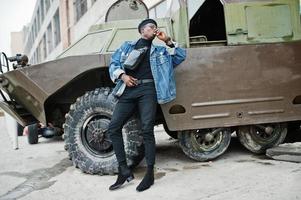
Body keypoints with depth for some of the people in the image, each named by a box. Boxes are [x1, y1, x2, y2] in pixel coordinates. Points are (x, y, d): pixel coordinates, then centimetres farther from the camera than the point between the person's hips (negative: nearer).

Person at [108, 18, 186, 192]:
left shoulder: (159, 51, 23)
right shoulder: (127, 46, 24)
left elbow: (181, 56, 16)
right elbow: (114, 64, 16)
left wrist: (168, 41, 9)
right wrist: (122, 75, -3)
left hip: (148, 90, -1)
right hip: (128, 90, 2)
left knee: (147, 129, -13)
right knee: (114, 127, -10)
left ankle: (150, 174, -8)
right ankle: (124, 170, -3)